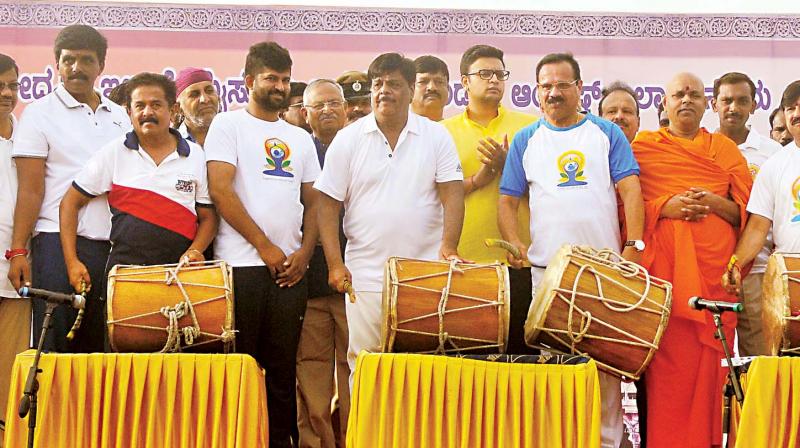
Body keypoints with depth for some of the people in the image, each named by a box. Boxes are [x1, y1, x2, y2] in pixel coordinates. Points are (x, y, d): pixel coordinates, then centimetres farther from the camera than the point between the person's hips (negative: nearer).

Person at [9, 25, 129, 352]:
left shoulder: (120, 117, 15)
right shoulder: (40, 113, 2)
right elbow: (31, 190, -3)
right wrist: (18, 251, -10)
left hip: (115, 246, 4)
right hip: (58, 242, -4)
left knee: (101, 345, 7)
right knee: (54, 343, -4)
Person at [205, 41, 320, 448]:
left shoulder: (299, 138, 18)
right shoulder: (228, 125, 2)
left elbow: (313, 202, 17)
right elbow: (220, 190, -9)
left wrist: (304, 252, 0)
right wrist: (265, 246, -10)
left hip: (290, 268, 5)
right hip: (241, 266, -4)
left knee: (282, 367, 7)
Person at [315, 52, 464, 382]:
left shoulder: (436, 136, 6)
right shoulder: (348, 139, 5)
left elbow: (452, 194, 0)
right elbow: (328, 205, 4)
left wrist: (449, 244, -15)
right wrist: (335, 264, -4)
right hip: (366, 274, 0)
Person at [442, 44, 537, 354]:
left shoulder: (529, 127, 9)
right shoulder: (445, 131, 10)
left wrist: (508, 166, -9)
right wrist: (477, 180, -9)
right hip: (462, 259, 0)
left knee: (519, 349, 2)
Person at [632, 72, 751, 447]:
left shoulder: (725, 149, 18)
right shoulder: (641, 146, 12)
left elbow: (748, 212, 13)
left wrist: (716, 203, -6)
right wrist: (664, 207, -10)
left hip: (714, 268, 2)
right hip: (662, 267, -2)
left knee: (709, 359, -1)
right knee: (667, 362, -8)